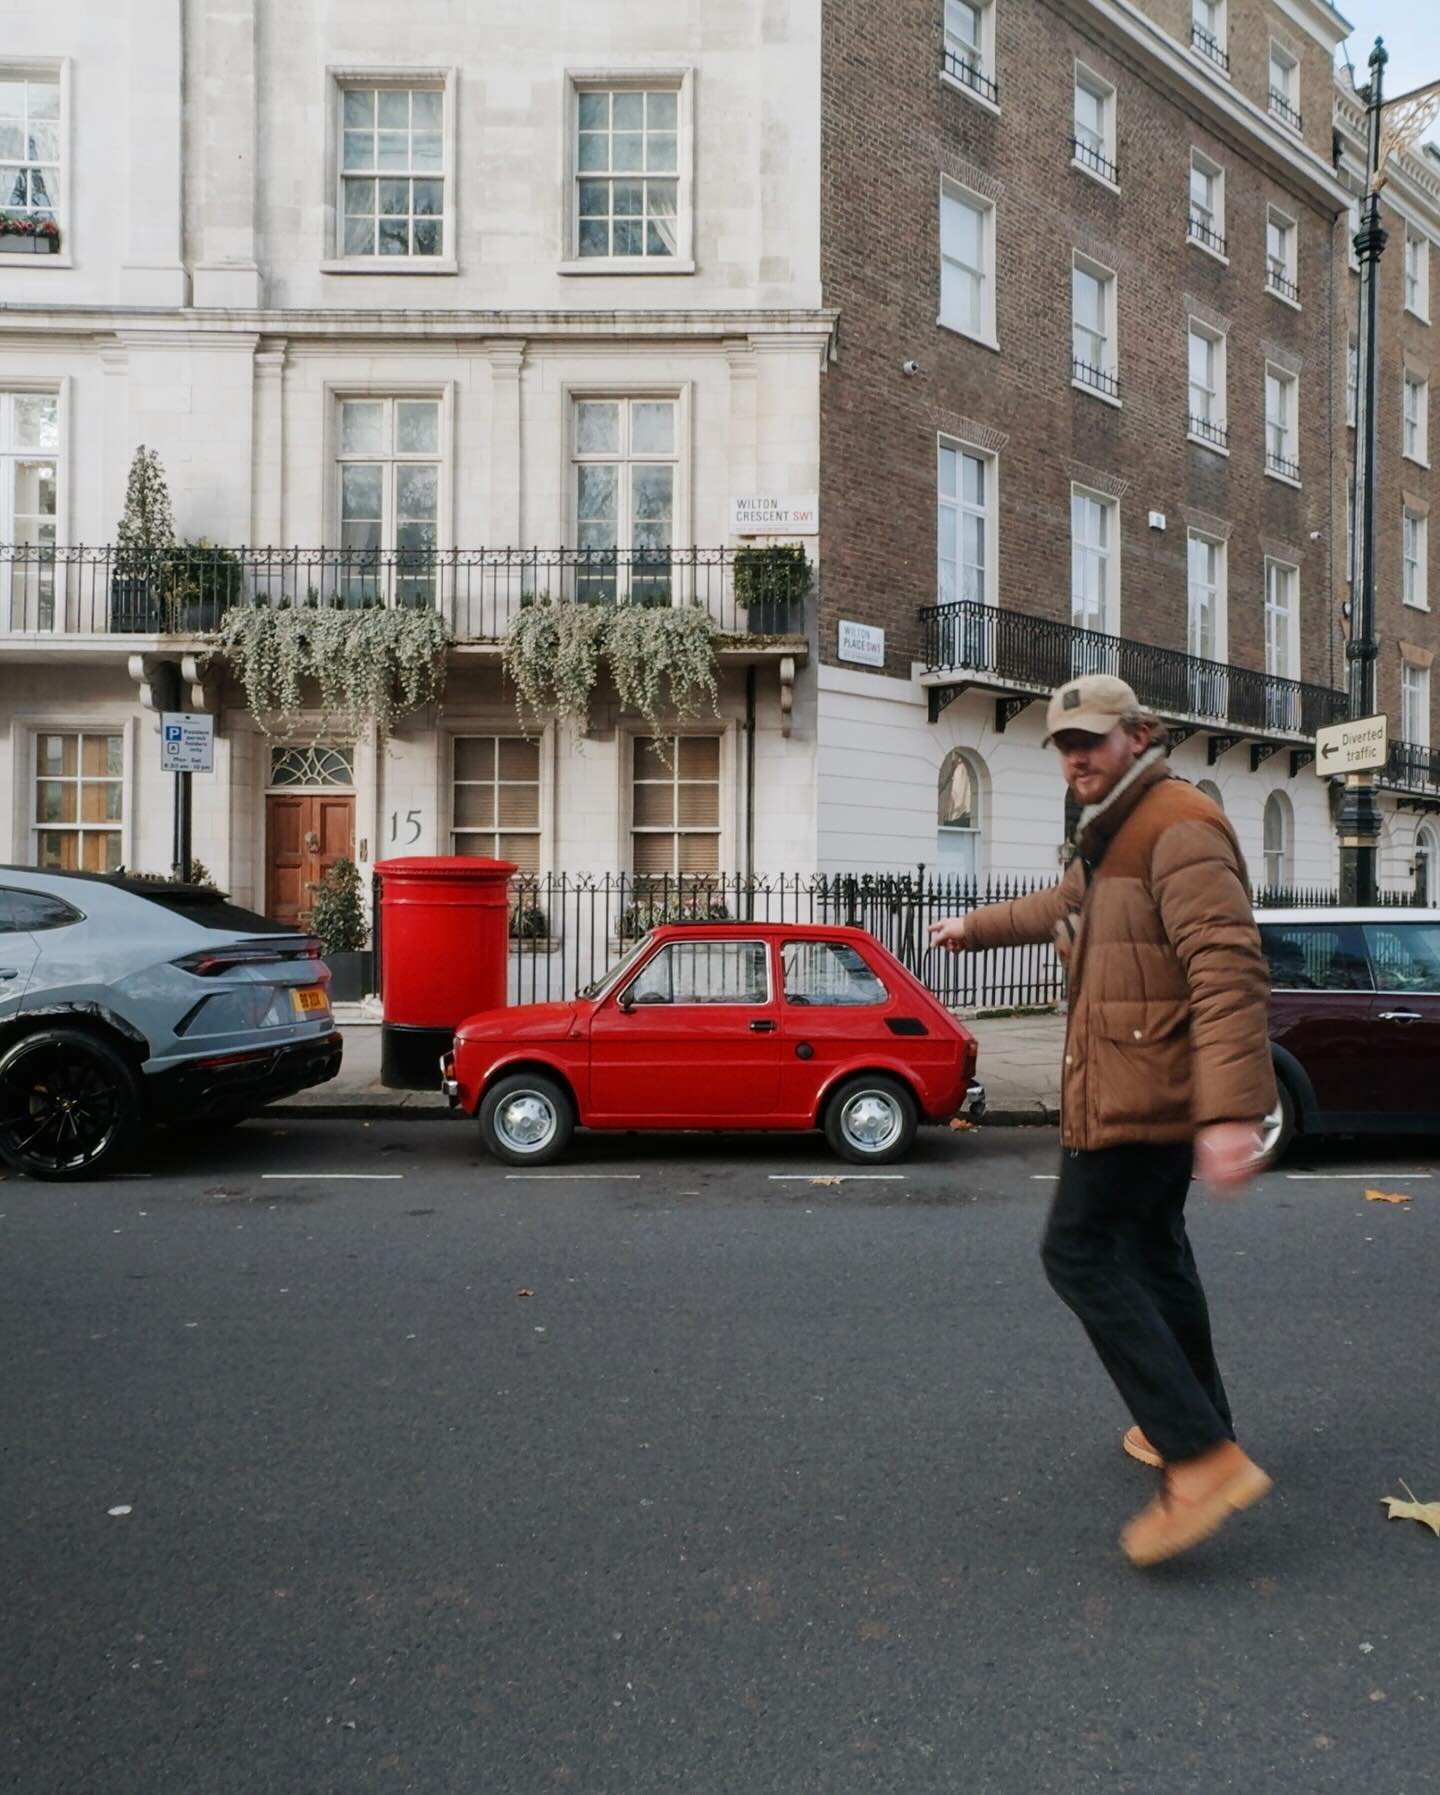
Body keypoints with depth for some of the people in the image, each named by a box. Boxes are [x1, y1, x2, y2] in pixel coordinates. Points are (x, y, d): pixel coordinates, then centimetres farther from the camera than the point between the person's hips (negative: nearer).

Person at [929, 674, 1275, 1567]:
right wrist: (976, 926, 50)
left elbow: (1229, 968, -26)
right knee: (1153, 1246, 19)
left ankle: (1204, 1459, -10)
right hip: (1155, 1088, 11)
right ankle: (1193, 1425, 33)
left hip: (1141, 1090, -11)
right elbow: (1061, 909, 37)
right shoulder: (1113, 835, 17)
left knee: (1081, 1252, -9)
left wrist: (1231, 1110, -33)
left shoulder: (1179, 827, -16)